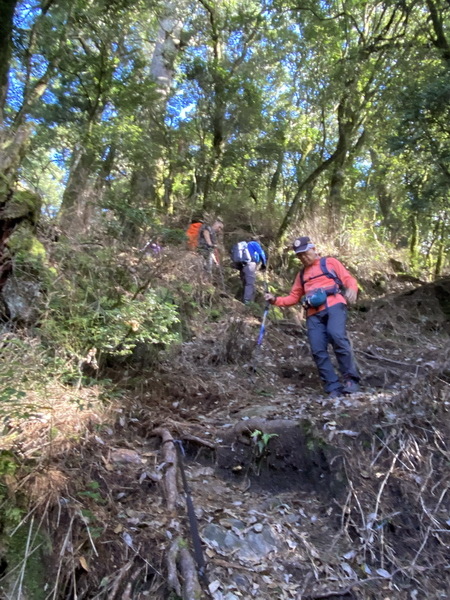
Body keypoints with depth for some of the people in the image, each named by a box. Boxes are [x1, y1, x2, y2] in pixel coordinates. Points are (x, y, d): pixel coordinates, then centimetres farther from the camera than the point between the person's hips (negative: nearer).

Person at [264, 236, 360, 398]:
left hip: (334, 305, -4)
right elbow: (293, 297, 26)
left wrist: (352, 289, -15)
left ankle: (351, 379, -19)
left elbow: (348, 279, 9)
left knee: (337, 336, -29)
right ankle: (334, 388, -9)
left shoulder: (330, 262, 19)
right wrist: (275, 300, 9)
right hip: (314, 314, 4)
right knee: (318, 351, -12)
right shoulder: (301, 274, 31)